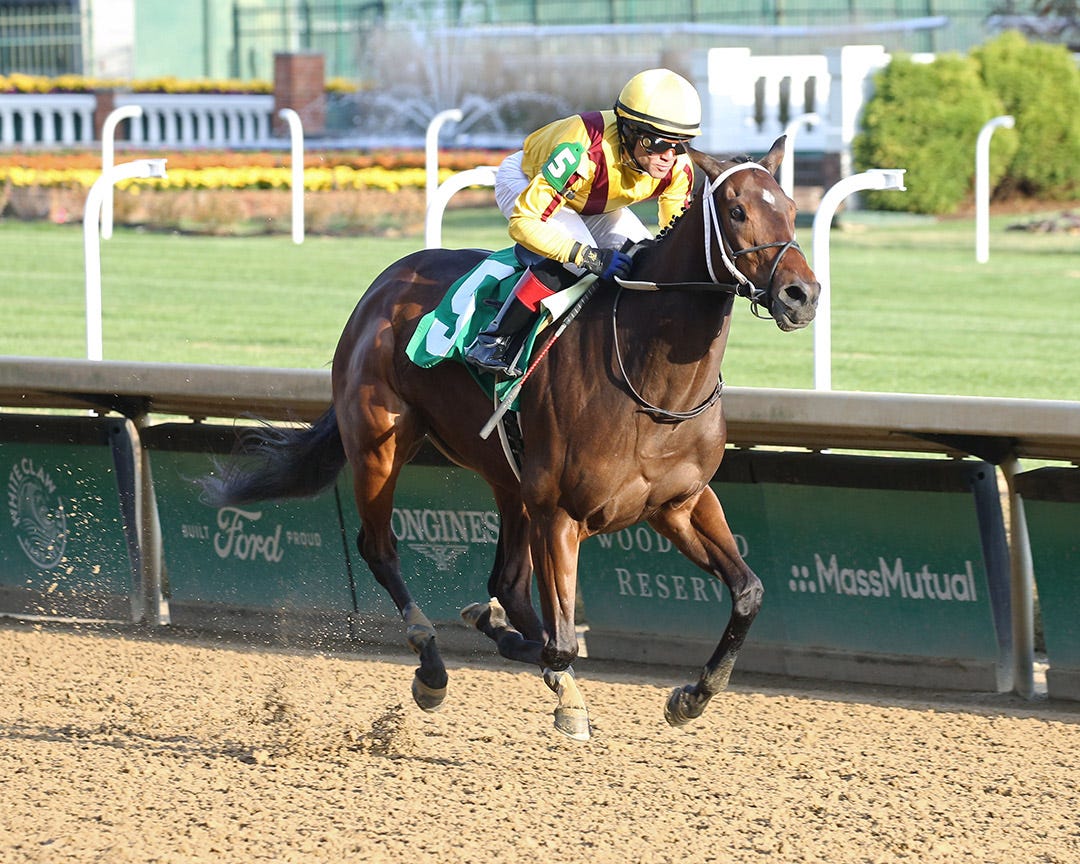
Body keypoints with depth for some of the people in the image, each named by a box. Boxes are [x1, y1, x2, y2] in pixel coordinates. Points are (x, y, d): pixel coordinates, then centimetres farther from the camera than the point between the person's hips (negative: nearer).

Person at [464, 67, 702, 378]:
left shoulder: (677, 167, -26)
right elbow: (523, 222, -42)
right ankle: (493, 341, -23)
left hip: (596, 204, 6)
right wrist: (590, 257, -49)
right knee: (571, 260, -32)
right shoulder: (582, 154, -45)